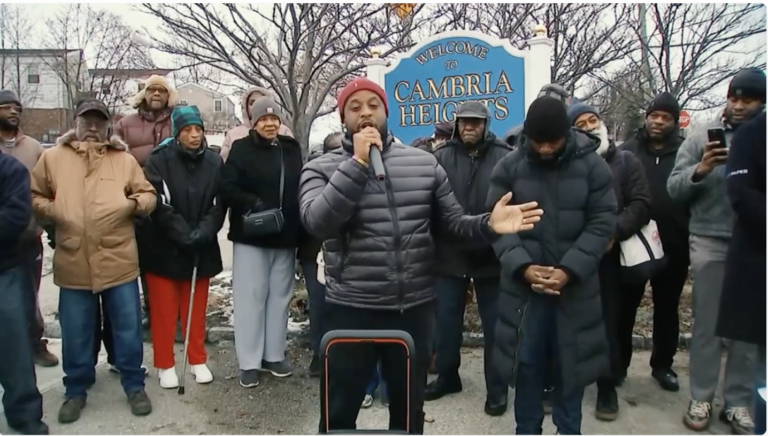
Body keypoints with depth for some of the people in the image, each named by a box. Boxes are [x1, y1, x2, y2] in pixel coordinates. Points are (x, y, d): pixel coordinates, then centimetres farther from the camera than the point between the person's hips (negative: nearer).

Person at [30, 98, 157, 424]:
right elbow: (33, 196, 14)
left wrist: (135, 203, -10)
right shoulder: (52, 158, 7)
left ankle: (134, 385, 24)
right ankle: (76, 390, 30)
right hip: (73, 264, 1)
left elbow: (148, 195, 10)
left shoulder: (125, 159, 7)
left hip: (118, 261, 0)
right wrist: (50, 210, -4)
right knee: (76, 333, 11)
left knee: (128, 328, 8)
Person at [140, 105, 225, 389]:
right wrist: (185, 235, -22)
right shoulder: (159, 160, -9)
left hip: (202, 249, 3)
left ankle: (198, 360, 29)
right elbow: (160, 205, -15)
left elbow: (218, 205, -3)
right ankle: (165, 364, 23)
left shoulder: (214, 162, 0)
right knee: (164, 310, 8)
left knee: (197, 309, 14)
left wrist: (203, 233, -18)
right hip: (163, 247, -2)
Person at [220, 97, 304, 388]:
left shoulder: (292, 148, 7)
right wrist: (253, 205, -24)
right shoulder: (242, 149, -4)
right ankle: (249, 362, 12)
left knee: (280, 296, 11)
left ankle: (274, 355, 24)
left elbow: (301, 187, 12)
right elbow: (227, 188, -12)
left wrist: (298, 225, 1)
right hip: (251, 236, -4)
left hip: (285, 236, 4)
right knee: (251, 297, 2)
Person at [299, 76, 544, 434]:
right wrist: (358, 163, -21)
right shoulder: (322, 169, -3)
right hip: (351, 310, -2)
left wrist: (488, 224, -14)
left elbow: (454, 221, 7)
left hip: (415, 308, 3)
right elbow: (317, 222, -20)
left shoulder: (424, 163, 4)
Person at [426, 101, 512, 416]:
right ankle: (447, 376, 35)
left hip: (492, 256, -2)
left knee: (495, 324, 11)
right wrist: (433, 243, -10)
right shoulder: (441, 157, 1)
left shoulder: (505, 158, -6)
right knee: (446, 321, 14)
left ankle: (497, 388, 27)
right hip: (450, 255, 2)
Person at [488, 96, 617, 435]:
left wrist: (570, 270, -16)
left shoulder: (593, 166, -3)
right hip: (523, 284, 0)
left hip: (576, 284, 0)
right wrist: (523, 266, -16)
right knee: (526, 362, 10)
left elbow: (602, 223, -5)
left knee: (572, 362, 12)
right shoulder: (509, 167, -2)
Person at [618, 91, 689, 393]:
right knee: (625, 306, 8)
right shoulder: (628, 151, 2)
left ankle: (663, 365, 30)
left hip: (673, 245, 1)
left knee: (667, 308, 14)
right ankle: (619, 363, 23)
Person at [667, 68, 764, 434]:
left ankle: (737, 402, 22)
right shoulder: (702, 138, 3)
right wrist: (699, 170, -19)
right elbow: (674, 188, -3)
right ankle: (701, 399, 17)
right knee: (707, 324, 5)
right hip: (710, 243, -1)